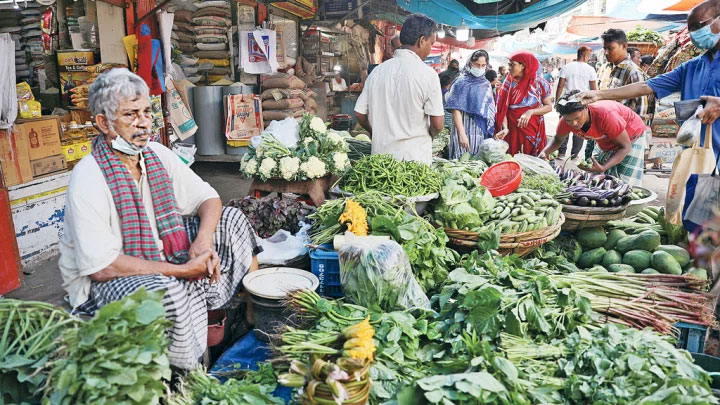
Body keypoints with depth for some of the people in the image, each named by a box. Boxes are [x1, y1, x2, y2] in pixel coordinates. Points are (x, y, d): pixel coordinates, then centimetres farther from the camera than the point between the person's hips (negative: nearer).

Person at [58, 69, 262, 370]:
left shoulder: (159, 156, -2)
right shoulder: (88, 178, -23)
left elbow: (209, 199, 4)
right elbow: (102, 266, -27)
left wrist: (203, 240, -18)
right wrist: (182, 270, -27)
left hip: (160, 255, 8)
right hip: (101, 282, -7)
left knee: (231, 219, 1)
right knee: (168, 289, -39)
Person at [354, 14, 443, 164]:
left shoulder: (378, 70, 4)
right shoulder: (427, 74, -10)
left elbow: (359, 114, 6)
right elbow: (437, 124, -10)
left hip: (380, 153, 4)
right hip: (415, 157, -4)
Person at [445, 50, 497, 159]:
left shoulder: (486, 84, 13)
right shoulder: (461, 82, -5)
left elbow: (491, 109, 19)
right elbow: (456, 111, -13)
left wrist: (493, 132, 11)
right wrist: (462, 134, -22)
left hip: (484, 132, 6)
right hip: (467, 129, -5)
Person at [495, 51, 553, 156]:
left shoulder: (540, 83, -4)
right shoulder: (509, 83, 1)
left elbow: (549, 107, -2)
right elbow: (503, 109, -4)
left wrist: (530, 112, -18)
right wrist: (505, 128, -19)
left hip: (533, 129, -1)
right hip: (512, 130, 1)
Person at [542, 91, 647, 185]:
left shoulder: (605, 115, -41)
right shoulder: (567, 120, -26)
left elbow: (625, 147, -31)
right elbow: (558, 139, -3)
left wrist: (603, 168, -45)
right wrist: (545, 153, -26)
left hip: (631, 137, -5)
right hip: (606, 144, 5)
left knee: (624, 183, -12)